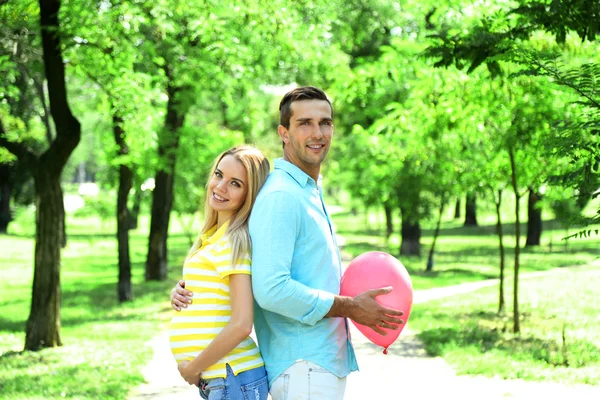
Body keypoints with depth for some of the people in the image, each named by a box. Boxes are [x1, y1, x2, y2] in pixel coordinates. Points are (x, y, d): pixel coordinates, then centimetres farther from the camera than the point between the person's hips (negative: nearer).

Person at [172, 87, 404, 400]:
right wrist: (350, 307, -15)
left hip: (325, 366, 9)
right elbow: (272, 290, -24)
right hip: (302, 370, -9)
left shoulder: (310, 193, 16)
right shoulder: (281, 195, -16)